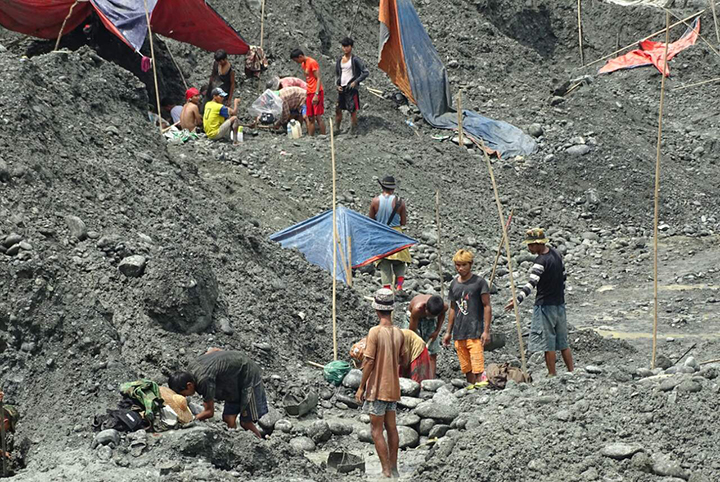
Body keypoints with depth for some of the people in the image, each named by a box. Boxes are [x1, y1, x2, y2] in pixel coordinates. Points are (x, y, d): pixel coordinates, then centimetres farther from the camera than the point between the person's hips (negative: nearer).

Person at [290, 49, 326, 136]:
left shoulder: (312, 62, -10)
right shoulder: (303, 64, 16)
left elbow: (318, 79, -15)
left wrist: (316, 94, -22)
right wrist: (305, 94, 18)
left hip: (316, 93, -8)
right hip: (309, 93, 8)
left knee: (318, 117, -11)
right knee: (310, 118, 5)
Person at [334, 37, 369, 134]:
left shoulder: (355, 59, -7)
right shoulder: (339, 59, 11)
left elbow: (366, 72, -8)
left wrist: (355, 82, -13)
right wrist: (337, 84, 5)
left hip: (351, 88, -6)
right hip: (341, 88, 6)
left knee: (353, 110, -4)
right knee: (338, 109, 8)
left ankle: (353, 131, 3)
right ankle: (337, 129, 21)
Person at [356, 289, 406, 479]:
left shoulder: (375, 332, -16)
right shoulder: (399, 333, 2)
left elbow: (369, 362, -17)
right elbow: (403, 362, 10)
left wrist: (361, 387, -8)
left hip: (377, 389, -6)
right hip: (393, 388, 6)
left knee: (376, 430, 0)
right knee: (391, 427, 14)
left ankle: (386, 472, -3)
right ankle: (393, 469, 21)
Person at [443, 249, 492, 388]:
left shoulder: (479, 282, -2)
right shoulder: (454, 284, 14)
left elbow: (487, 307, -3)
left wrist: (486, 331, -10)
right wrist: (448, 332, 19)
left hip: (475, 333, -5)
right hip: (459, 334, 5)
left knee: (477, 366, -13)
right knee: (466, 368, 7)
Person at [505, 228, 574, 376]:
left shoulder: (540, 261, -19)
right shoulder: (556, 253, 6)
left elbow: (532, 283, -32)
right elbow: (563, 277, 16)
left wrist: (518, 299, -42)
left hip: (545, 305, -8)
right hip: (559, 303, 8)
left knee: (548, 343, -1)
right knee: (562, 342, 15)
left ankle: (552, 375, 3)